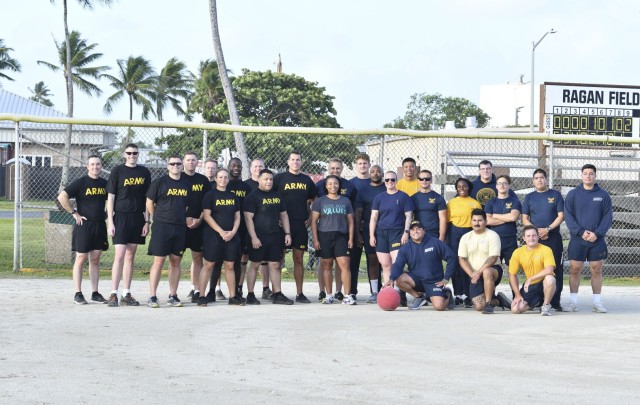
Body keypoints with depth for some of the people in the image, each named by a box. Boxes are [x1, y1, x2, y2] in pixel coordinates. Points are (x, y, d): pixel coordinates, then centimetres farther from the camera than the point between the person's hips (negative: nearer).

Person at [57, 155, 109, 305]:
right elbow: (62, 197, -13)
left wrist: (107, 215, 11)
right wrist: (74, 213, -13)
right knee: (81, 258, -2)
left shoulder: (105, 184, 9)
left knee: (95, 260, 7)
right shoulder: (81, 182, -7)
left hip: (99, 225, 5)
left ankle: (95, 293, 11)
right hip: (83, 225, -5)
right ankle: (78, 294, 2)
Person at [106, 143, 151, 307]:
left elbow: (148, 199, 11)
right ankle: (113, 294, -8)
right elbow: (110, 197, -1)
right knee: (119, 255, -9)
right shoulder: (117, 171, -1)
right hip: (121, 218, -4)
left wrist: (147, 221, 6)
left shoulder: (144, 172, 8)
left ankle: (127, 294, 13)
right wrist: (110, 222, -7)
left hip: (137, 218, 4)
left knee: (130, 256, 8)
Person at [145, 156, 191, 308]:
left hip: (180, 227, 5)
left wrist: (185, 218, 10)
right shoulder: (159, 182, -2)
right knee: (158, 261, -6)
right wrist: (158, 218, 5)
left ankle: (173, 296, 14)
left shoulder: (186, 185, 13)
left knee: (176, 261, 7)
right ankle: (152, 297, -4)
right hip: (161, 227, -5)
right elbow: (149, 203, 1)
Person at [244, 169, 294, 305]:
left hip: (275, 236, 6)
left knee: (275, 265, 5)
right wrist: (253, 237, -17)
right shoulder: (252, 196, -6)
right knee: (254, 264, 0)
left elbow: (283, 215, 20)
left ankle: (277, 294, 8)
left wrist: (287, 233, 10)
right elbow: (248, 218, -11)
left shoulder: (277, 196, 15)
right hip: (258, 237, -6)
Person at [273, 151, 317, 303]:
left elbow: (313, 201, 22)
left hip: (301, 224, 3)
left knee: (298, 259, 6)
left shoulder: (307, 180, 12)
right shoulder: (279, 178, 1)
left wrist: (310, 218, 10)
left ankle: (300, 293, 10)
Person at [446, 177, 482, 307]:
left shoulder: (475, 203, 7)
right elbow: (447, 221, 11)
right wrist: (444, 238, 5)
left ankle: (467, 296, -4)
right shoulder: (451, 202, 11)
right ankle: (458, 295, 9)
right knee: (455, 264, 2)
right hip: (454, 234, 2)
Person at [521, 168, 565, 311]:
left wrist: (548, 229, -13)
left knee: (555, 268, -4)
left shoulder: (556, 195, 6)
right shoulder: (529, 197, 12)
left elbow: (561, 216, 0)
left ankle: (555, 301, -2)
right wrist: (536, 231, -8)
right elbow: (524, 219, 8)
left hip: (553, 237, -2)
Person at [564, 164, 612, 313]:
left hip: (597, 240, 1)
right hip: (577, 240, -1)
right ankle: (573, 301, 6)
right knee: (575, 270, -1)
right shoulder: (572, 194, 3)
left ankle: (597, 302, 10)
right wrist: (581, 232, -15)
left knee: (596, 270, 4)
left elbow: (608, 217, 1)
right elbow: (568, 216, -3)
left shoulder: (603, 195, 5)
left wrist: (597, 233, -13)